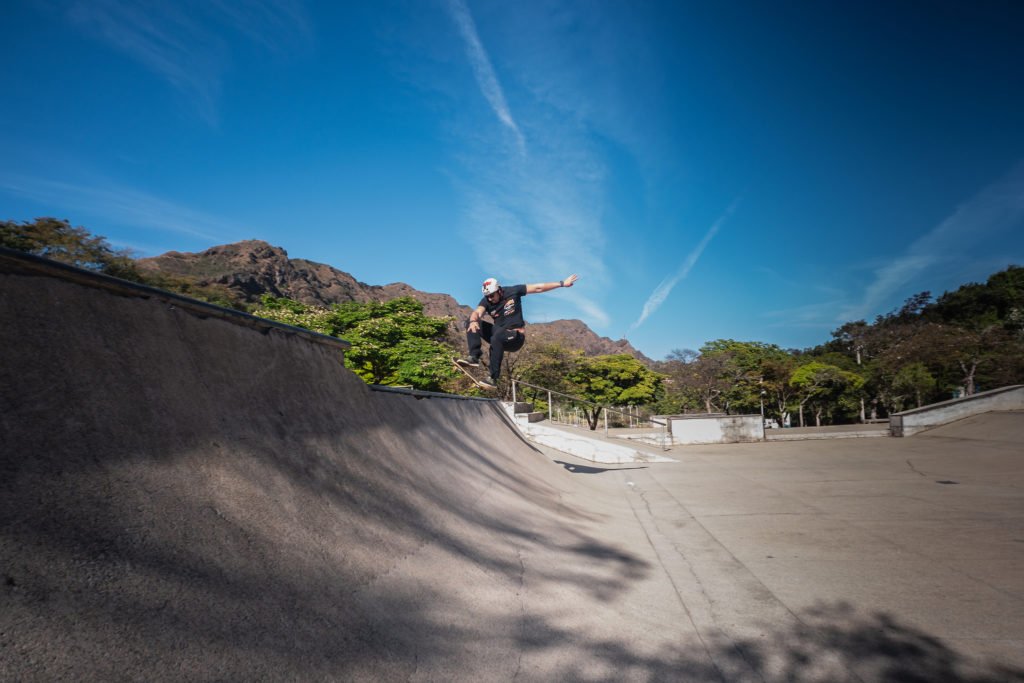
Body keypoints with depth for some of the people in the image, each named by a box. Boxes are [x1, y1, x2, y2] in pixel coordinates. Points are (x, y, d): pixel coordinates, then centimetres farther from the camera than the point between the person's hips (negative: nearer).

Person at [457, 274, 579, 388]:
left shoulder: (513, 292, -6)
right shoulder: (486, 301, -1)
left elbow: (538, 288, -5)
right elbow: (477, 313, -21)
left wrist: (562, 283, -7)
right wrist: (473, 321, -46)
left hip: (515, 337, -4)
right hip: (498, 333, 4)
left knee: (496, 338, -38)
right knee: (470, 322, -13)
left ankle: (493, 378, -36)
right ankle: (474, 357, -27)